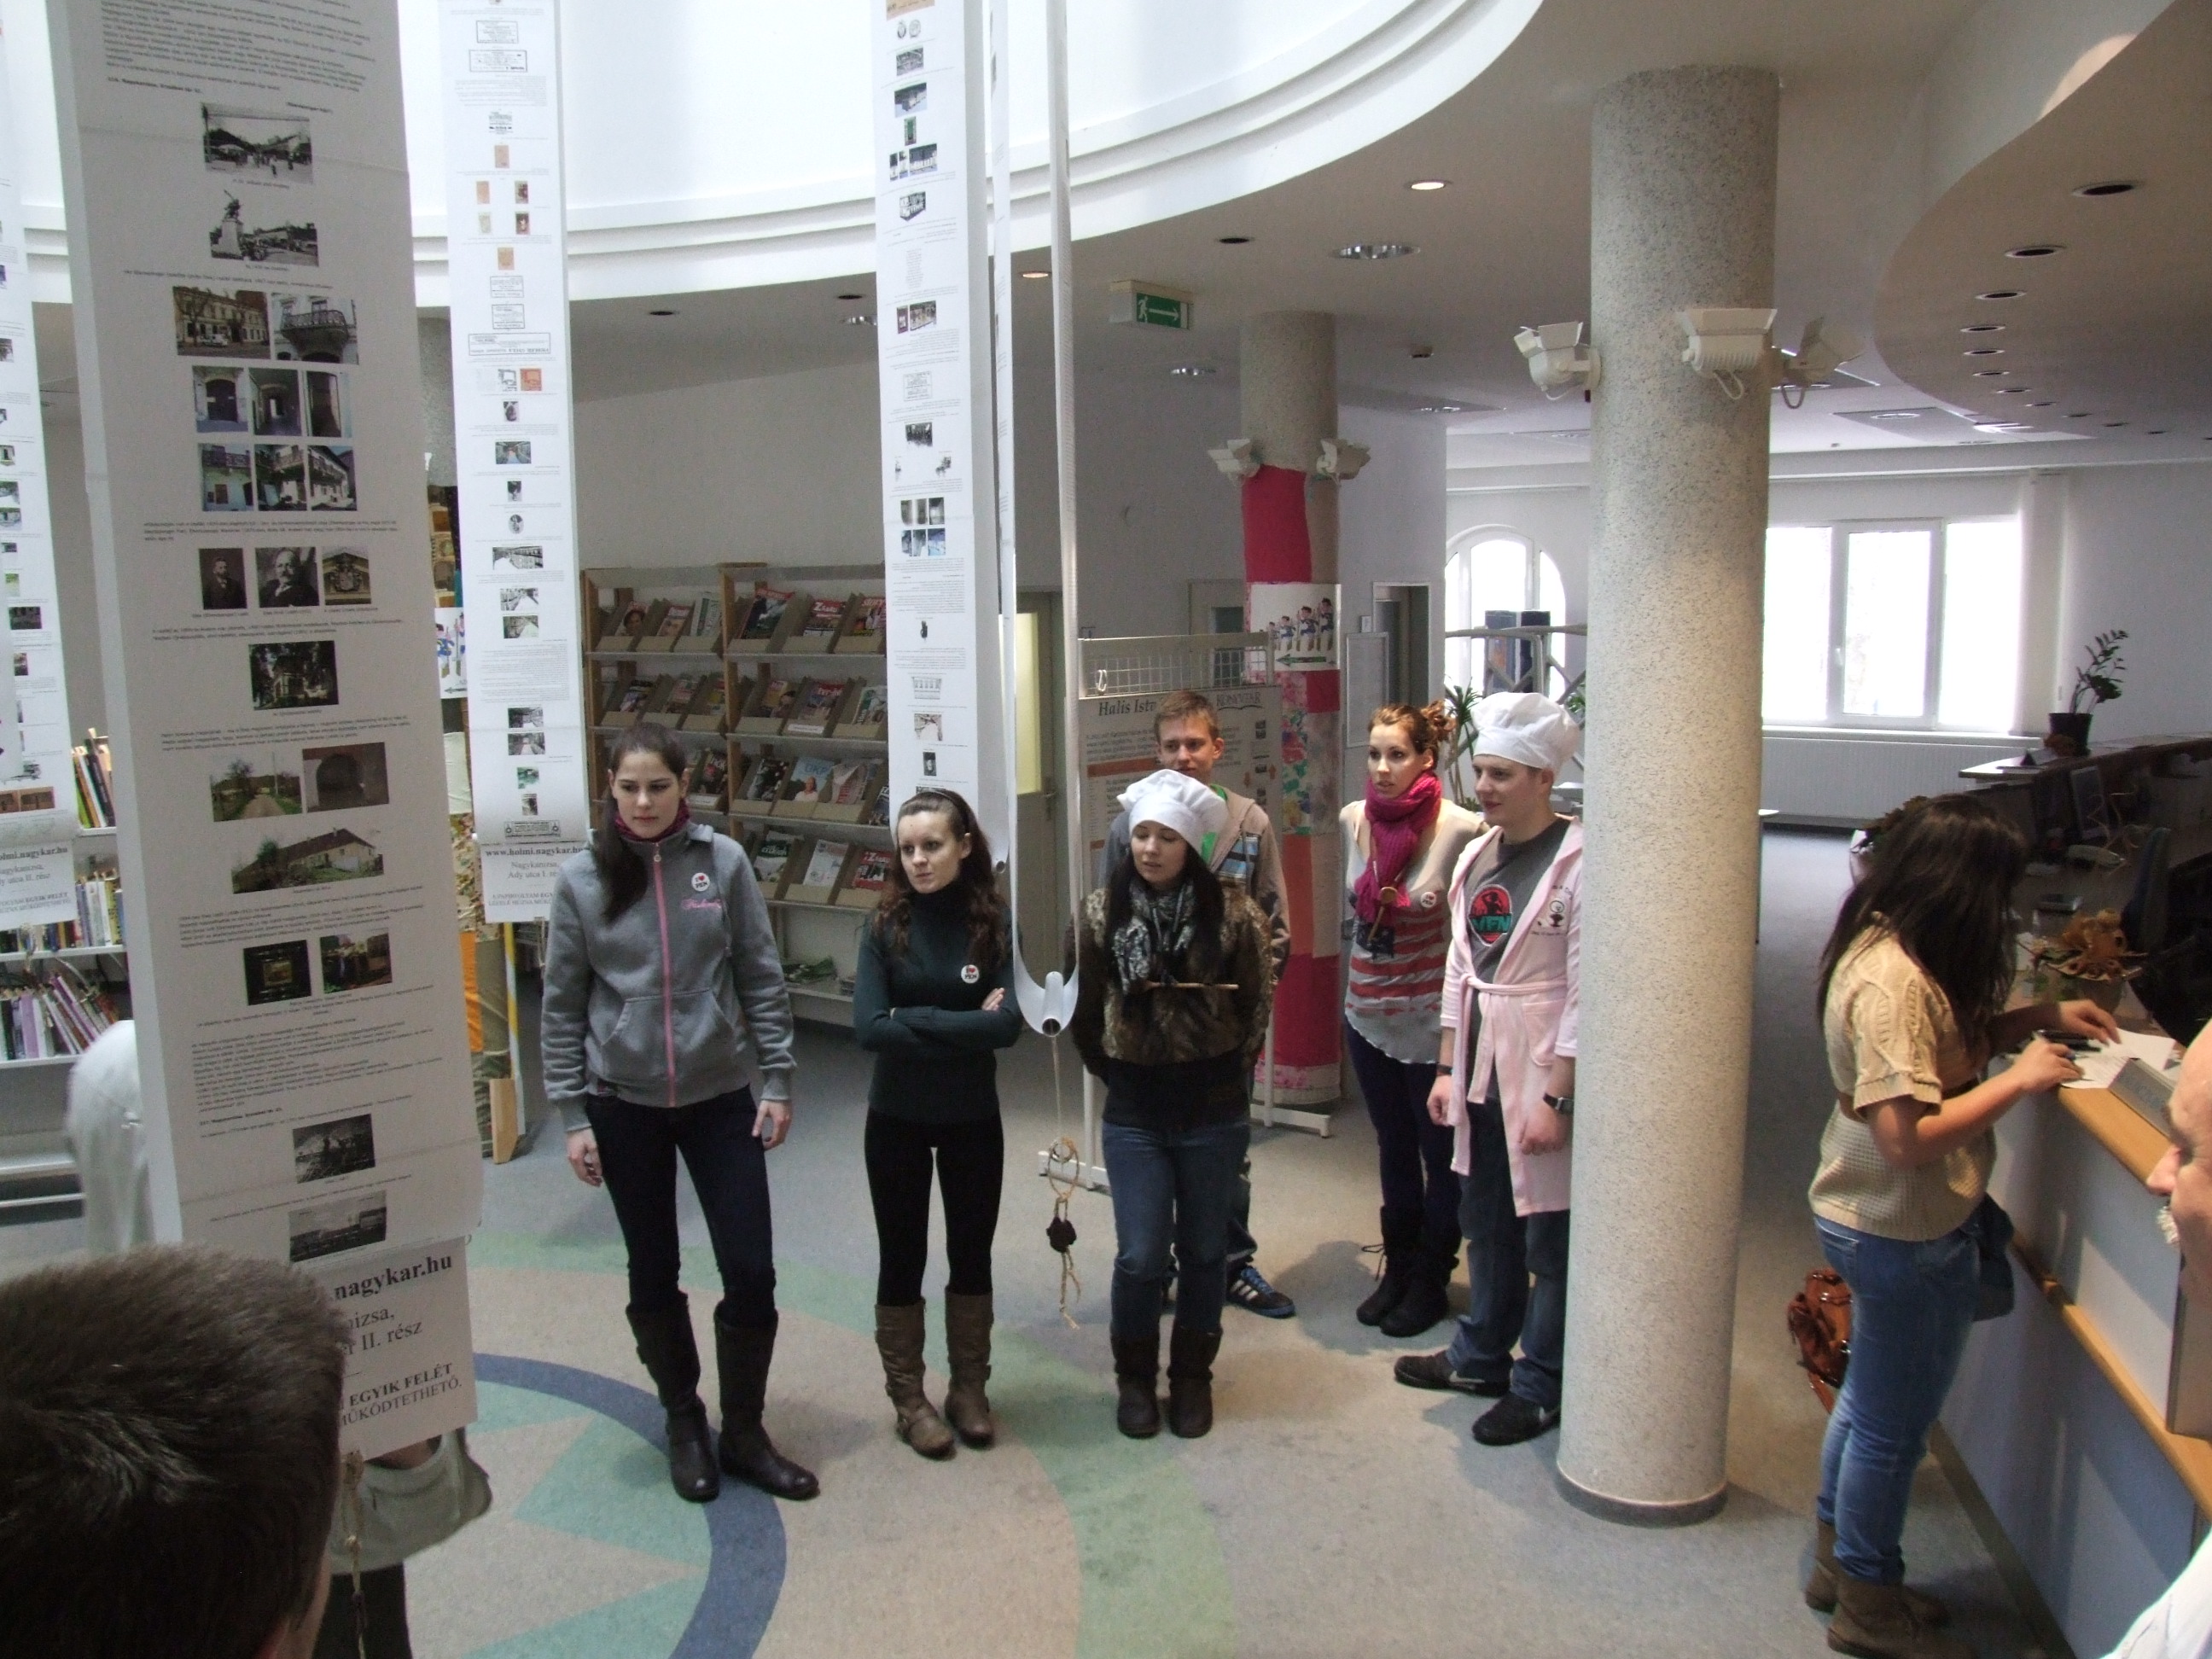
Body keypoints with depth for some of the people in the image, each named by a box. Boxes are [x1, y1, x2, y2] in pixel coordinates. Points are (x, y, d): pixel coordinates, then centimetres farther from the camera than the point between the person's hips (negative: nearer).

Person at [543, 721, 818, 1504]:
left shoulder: (723, 861, -4)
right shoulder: (582, 878, -4)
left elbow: (761, 978, 0)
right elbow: (563, 1004, 0)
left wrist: (778, 1080, -3)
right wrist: (573, 1116, -3)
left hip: (720, 1097, 0)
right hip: (624, 1106, 0)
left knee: (751, 1270, 0)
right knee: (653, 1274, 12)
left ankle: (744, 1431, 20)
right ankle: (684, 1425, 32)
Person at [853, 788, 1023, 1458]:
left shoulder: (997, 924, -9)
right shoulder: (886, 927, -9)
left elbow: (1007, 1025, -20)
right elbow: (868, 1028, -19)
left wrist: (913, 1019, -20)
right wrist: (963, 1027, -20)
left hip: (973, 1118, 1)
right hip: (896, 1119, 0)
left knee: (971, 1253, 14)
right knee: (903, 1257, 11)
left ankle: (969, 1388, 32)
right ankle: (908, 1397, 27)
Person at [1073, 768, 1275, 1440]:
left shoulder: (1231, 912, -10)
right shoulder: (1102, 912, -5)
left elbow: (1258, 1003, 1)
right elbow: (1086, 1008, 6)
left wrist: (1230, 1072, 5)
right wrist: (1109, 1070, 8)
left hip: (1213, 1111, 0)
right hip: (1133, 1112, 1)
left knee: (1203, 1250, 12)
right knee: (1140, 1257, 1)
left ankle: (1192, 1376, 32)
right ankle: (1135, 1377, 25)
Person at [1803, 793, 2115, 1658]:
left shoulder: (1886, 949, 2)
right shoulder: (1893, 981, -28)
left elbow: (1946, 1042, 18)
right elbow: (1908, 1136, -31)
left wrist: (2038, 1017, 6)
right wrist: (2021, 1078, -22)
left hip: (1873, 1221, 10)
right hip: (1906, 1235, -10)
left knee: (1869, 1399, 24)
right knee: (1894, 1425, 9)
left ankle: (1837, 1562, 41)